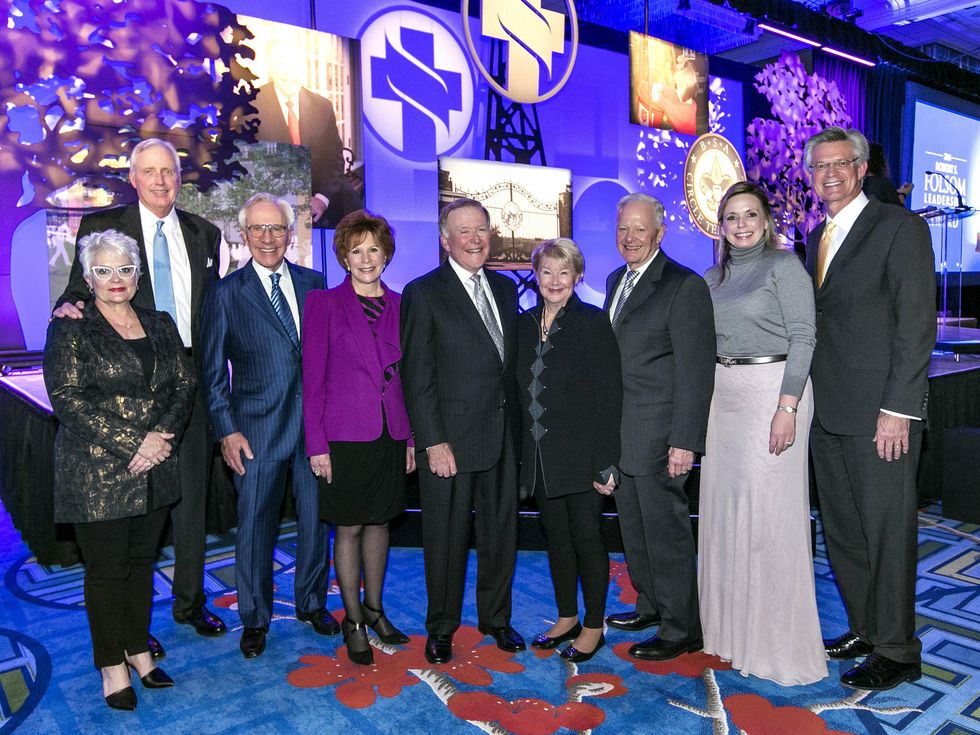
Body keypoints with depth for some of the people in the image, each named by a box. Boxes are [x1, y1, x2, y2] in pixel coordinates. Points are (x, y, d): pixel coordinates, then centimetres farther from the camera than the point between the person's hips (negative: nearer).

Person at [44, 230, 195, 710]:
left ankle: (137, 649, 29)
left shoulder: (160, 326, 11)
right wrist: (131, 443, -17)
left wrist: (163, 436, -11)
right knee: (106, 569, 6)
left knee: (142, 562, 14)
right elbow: (67, 399, -11)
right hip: (98, 472, -4)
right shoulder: (69, 329, -2)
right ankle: (112, 666, 21)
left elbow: (184, 385, 6)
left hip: (154, 470, 4)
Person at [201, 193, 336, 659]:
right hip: (257, 429, -2)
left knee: (316, 519, 14)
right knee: (254, 527, 8)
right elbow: (213, 372, -1)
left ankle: (311, 604, 35)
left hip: (316, 423, 3)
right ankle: (254, 619, 29)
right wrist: (226, 431, -7)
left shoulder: (314, 284, 7)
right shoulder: (226, 293, -1)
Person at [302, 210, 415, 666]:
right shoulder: (324, 304, -3)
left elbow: (408, 376, 9)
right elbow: (312, 376, -5)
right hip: (345, 434, -3)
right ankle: (352, 620, 23)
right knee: (349, 528, 6)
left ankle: (374, 608, 32)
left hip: (391, 434, 4)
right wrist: (316, 444, -9)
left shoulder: (400, 306, 6)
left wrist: (412, 437, 6)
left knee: (379, 522, 15)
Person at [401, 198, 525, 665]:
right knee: (446, 536, 7)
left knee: (501, 531, 15)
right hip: (450, 438, -5)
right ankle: (441, 627, 27)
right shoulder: (423, 293, -7)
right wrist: (433, 442, -15)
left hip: (502, 434, 6)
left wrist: (517, 423, 9)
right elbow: (417, 377, -10)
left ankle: (496, 617, 35)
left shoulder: (505, 288, 11)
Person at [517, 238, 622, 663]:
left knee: (587, 540, 6)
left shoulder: (593, 324, -8)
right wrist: (521, 456, 6)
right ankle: (567, 618, 33)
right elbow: (521, 392, 10)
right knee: (556, 539, 16)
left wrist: (606, 464, -15)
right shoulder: (525, 325, 7)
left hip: (581, 457, -5)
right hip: (540, 457, 5)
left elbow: (609, 397, -11)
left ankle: (593, 627, 23)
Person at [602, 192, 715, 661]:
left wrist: (684, 441, -19)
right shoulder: (616, 280, 13)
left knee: (666, 530, 2)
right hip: (618, 430, 8)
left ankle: (681, 629, 19)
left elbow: (695, 372, -16)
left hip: (657, 432, -8)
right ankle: (651, 605, 37)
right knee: (633, 527, 18)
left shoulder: (685, 286, -12)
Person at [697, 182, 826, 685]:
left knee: (769, 512, -3)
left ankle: (777, 639, 13)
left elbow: (802, 336, -11)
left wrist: (788, 407, -19)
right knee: (724, 507, 10)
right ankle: (731, 625, 27)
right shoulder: (714, 277, 14)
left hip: (772, 390, -6)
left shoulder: (784, 265, -4)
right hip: (724, 394, 6)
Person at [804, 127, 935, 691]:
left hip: (880, 413, -7)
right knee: (842, 531, 14)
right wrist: (810, 400, 9)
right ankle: (866, 629, 30)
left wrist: (897, 408, -17)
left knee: (887, 532, 2)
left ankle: (897, 651, 17)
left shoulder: (901, 227, -6)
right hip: (828, 412, 7)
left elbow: (917, 323, -12)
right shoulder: (818, 237, 16)